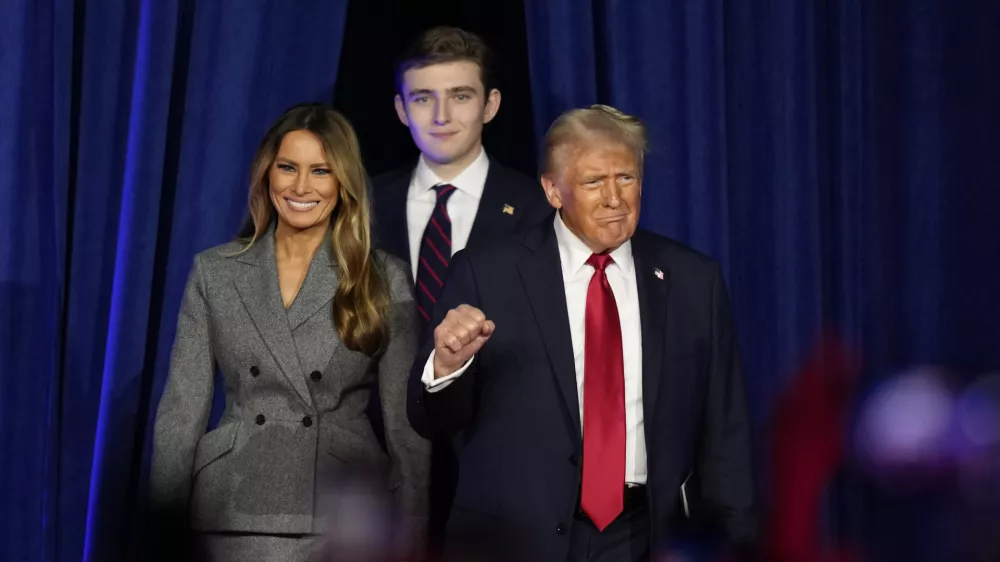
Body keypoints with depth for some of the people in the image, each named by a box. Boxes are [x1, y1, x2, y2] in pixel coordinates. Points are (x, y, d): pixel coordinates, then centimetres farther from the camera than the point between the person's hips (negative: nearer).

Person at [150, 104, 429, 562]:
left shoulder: (385, 280, 3)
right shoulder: (215, 271, 7)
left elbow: (406, 420, 3)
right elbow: (182, 406, 5)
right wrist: (164, 521, -2)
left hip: (344, 518, -1)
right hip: (236, 517, 1)